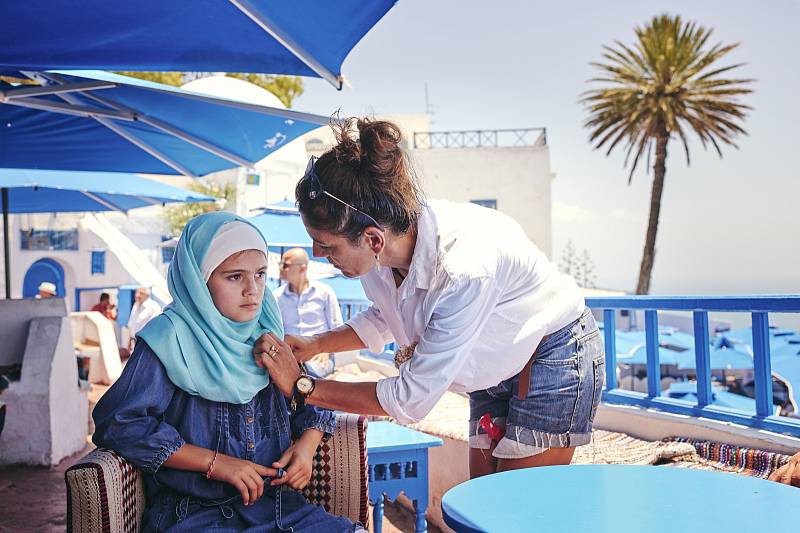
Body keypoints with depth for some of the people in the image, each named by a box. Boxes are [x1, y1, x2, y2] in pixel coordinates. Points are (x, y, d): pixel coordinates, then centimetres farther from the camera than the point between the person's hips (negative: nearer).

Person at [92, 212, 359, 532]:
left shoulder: (268, 334, 10)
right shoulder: (172, 337, -7)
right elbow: (120, 424, -13)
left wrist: (307, 443, -3)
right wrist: (215, 463, -14)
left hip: (278, 503, 5)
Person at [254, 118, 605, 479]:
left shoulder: (464, 270, -41)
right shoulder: (379, 252, -17)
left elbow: (410, 399, -31)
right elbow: (384, 317, 8)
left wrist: (301, 385, -26)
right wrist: (315, 345, -6)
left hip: (555, 361, -7)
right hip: (496, 368, 7)